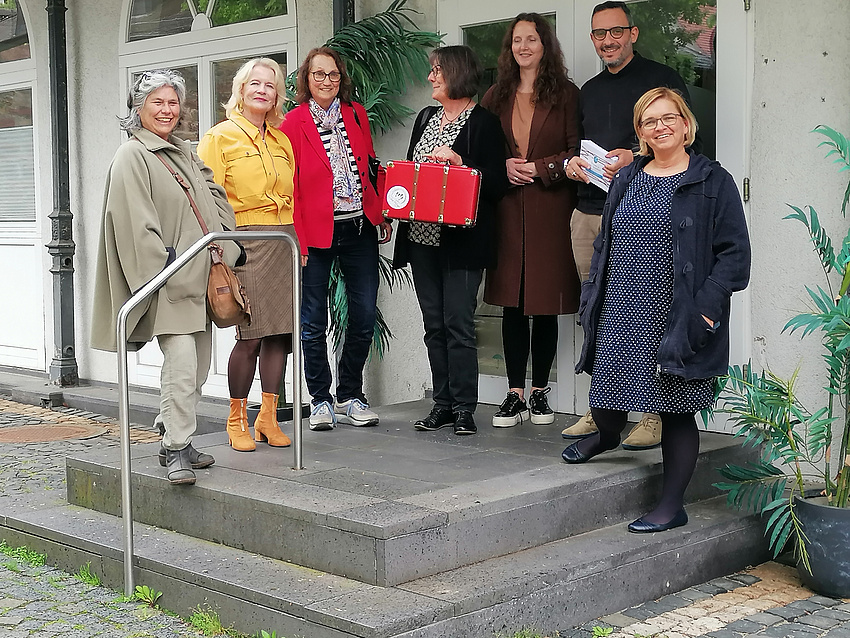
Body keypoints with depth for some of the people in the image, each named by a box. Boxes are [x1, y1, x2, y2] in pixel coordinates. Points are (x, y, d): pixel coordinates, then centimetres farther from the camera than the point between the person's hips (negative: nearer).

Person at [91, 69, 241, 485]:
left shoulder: (185, 152, 20)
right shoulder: (132, 156, -5)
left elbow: (213, 198, 22)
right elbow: (135, 221, -14)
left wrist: (226, 249, 8)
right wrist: (161, 266, -20)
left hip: (199, 276, 8)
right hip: (166, 279, -8)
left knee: (197, 366, 9)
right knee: (181, 362, -16)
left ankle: (178, 442, 18)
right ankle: (176, 451, -11)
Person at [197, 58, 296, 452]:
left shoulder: (281, 140, 18)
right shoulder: (220, 136, 1)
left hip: (285, 240, 5)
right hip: (245, 240, -5)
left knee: (281, 331, 3)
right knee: (250, 335, -9)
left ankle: (268, 416, 14)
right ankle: (237, 419, 7)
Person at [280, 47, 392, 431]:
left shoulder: (356, 115, 10)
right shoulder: (294, 123, -2)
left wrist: (380, 214, 8)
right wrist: (296, 239, -11)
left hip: (359, 227, 4)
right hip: (316, 232, -4)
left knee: (364, 316, 4)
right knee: (314, 321, 3)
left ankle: (350, 396, 20)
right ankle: (321, 400, 17)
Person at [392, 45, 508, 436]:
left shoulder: (483, 123, -5)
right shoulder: (426, 118, 18)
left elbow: (496, 184, -8)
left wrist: (460, 164, -19)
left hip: (461, 241, -7)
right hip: (422, 237, 7)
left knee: (458, 323, -6)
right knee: (434, 324, 9)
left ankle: (464, 408, 2)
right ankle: (442, 403, 16)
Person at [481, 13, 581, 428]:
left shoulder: (565, 94, 3)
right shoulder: (496, 97, 14)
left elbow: (577, 151, -1)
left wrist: (540, 168, -10)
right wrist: (502, 166, -3)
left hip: (550, 210, -2)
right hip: (507, 210, 3)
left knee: (545, 304, 2)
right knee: (511, 304, 2)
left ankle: (539, 392, 14)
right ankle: (514, 395, 8)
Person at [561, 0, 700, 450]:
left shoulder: (661, 79, 2)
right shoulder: (589, 90, 22)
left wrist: (635, 156, -18)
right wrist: (571, 163, 4)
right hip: (587, 214, 6)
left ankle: (653, 417, -4)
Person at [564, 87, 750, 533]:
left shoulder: (713, 182, -2)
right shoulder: (625, 181, 14)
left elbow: (734, 254, -6)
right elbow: (604, 244, 21)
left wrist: (706, 309, -15)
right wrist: (592, 296, 11)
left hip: (676, 322, -4)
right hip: (621, 318, 5)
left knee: (676, 411, 3)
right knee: (606, 402, 9)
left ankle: (672, 504, 15)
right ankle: (608, 435, 45)